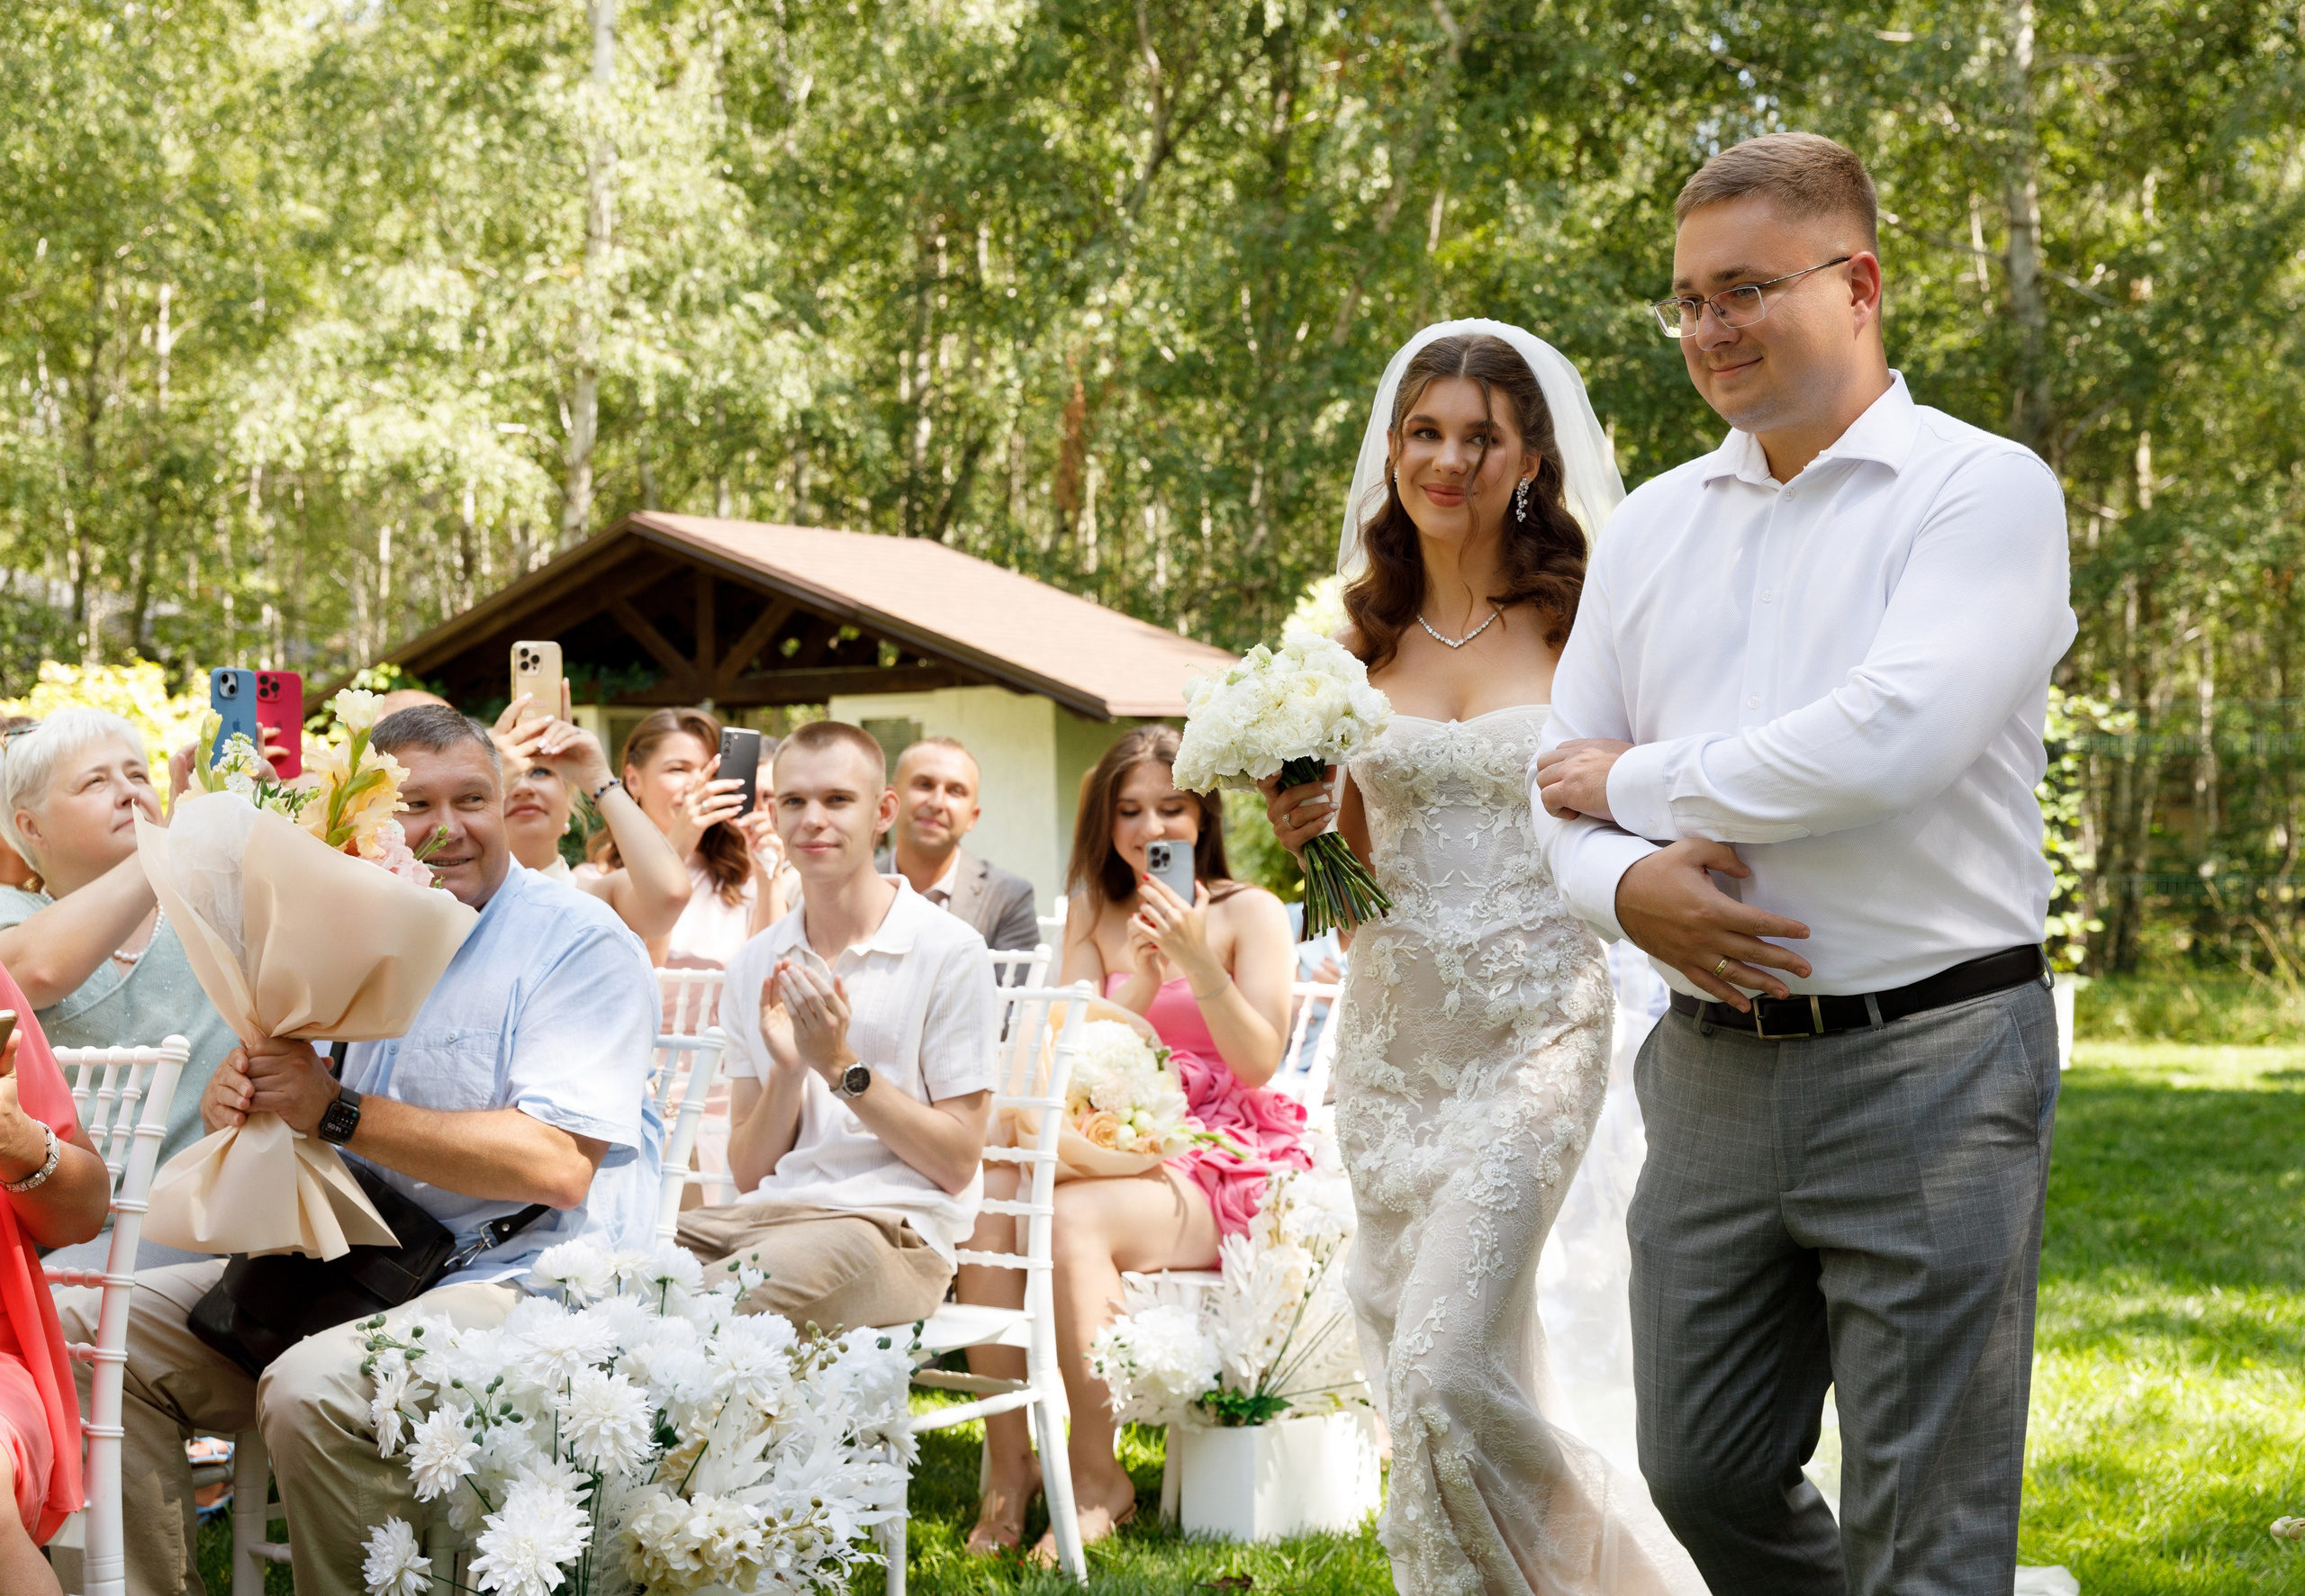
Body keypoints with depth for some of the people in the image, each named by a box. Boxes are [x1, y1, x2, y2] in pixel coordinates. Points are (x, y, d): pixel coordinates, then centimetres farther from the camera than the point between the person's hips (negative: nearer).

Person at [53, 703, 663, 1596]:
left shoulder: (579, 942, -6)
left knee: (315, 1391, -35)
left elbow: (559, 1166, -19)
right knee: (80, 1331, -5)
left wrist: (340, 1112, -20)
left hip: (528, 1279, -7)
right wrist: (235, 1094, -8)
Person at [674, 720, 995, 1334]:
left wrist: (842, 1067, -11)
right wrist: (787, 1070, -5)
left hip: (891, 1225, -5)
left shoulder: (948, 951, -1)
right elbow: (747, 1172, 13)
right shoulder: (754, 966, 16)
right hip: (762, 1213, 5)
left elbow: (959, 1162, -2)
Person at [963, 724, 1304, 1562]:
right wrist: (1143, 970, -9)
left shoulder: (1249, 913, 1)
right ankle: (1008, 1464, -19)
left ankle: (1097, 1477, -19)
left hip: (1223, 1165, -4)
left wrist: (1198, 959, -20)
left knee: (1073, 1218, -33)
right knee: (985, 1208, -28)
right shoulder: (1095, 915, 14)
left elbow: (1260, 1062, -8)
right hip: (1118, 1148, 4)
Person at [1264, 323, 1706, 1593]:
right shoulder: (1360, 639, 9)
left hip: (1534, 1026, -5)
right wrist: (1302, 833, -5)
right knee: (1441, 1370, 9)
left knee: (1445, 1368, -16)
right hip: (1392, 1029, 5)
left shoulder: (1580, 622, -2)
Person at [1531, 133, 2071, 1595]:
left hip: (1923, 1063, -6)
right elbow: (1567, 787, 12)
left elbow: (1888, 743, -21)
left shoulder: (1987, 490, -6)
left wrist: (1638, 780, -7)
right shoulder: (1655, 524, 13)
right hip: (1711, 1071, 6)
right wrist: (1627, 885, -12)